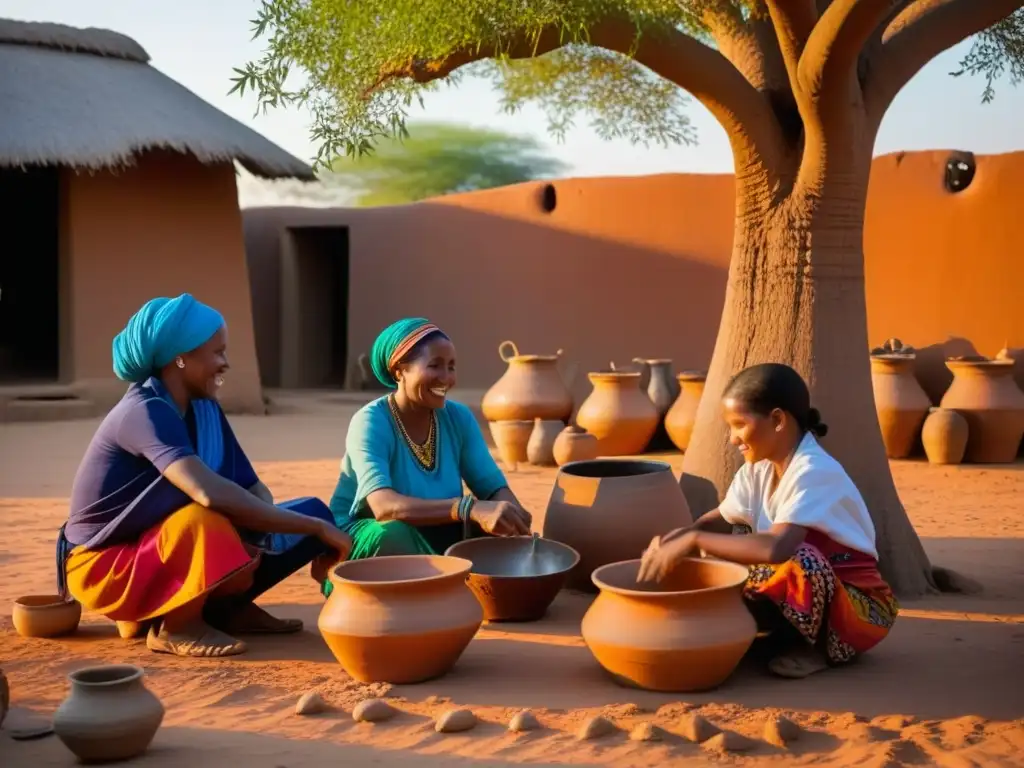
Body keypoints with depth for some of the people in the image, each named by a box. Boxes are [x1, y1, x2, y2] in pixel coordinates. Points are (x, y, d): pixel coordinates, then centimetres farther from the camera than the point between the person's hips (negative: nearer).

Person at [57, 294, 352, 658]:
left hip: (159, 548, 8)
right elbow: (209, 493, -40)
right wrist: (315, 526, -36)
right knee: (207, 521, -40)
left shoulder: (203, 409, 0)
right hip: (106, 565, -8)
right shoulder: (146, 412, -26)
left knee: (314, 514, -4)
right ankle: (173, 625, -15)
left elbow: (252, 488, 0)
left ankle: (222, 608, 3)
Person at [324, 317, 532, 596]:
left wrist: (513, 515, -34)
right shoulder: (371, 422, -21)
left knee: (497, 528, -19)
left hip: (430, 541, 5)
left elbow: (494, 487, -8)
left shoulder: (458, 418, -4)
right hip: (362, 542, -5)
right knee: (395, 536, -37)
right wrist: (469, 508, -49)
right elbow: (384, 506, -36)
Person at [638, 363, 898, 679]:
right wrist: (672, 539, -15)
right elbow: (721, 519, 6)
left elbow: (775, 548, -40)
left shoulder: (814, 472, -27)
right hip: (810, 592, 8)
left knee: (799, 560, -35)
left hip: (858, 606, -7)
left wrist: (694, 540, -34)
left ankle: (812, 647, -8)